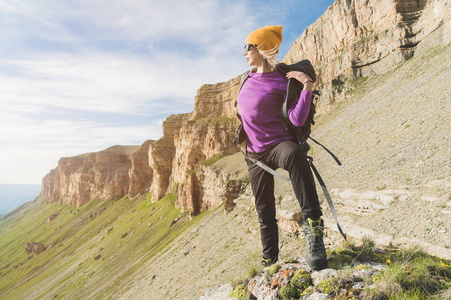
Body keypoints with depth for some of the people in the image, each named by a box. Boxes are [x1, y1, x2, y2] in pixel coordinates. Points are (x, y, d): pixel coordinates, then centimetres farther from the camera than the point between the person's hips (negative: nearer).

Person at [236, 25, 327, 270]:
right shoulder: (246, 79, 11)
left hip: (279, 144, -6)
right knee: (265, 213, 13)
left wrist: (307, 86, -25)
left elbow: (297, 120, -20)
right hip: (254, 154, 6)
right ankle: (269, 261, 31)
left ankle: (313, 225, -42)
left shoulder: (282, 82, -9)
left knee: (293, 154, -46)